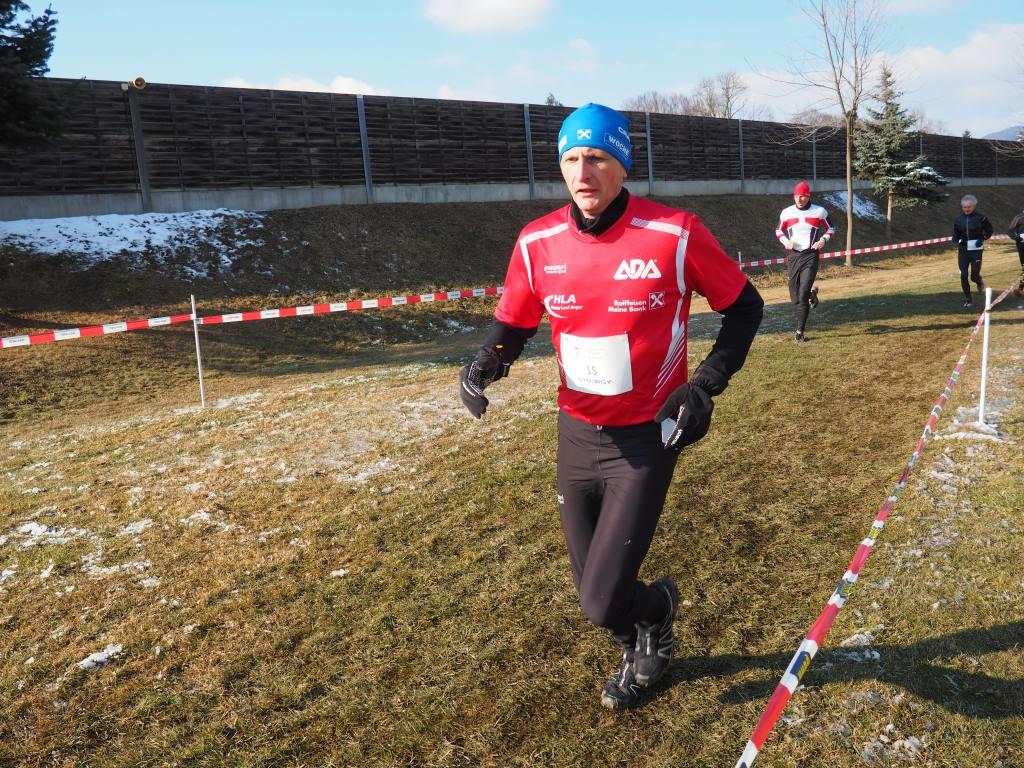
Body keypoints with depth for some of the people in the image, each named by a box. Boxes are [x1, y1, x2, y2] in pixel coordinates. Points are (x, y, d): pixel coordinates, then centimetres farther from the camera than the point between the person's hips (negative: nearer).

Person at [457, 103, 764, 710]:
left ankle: (659, 603, 31)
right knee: (594, 592, 15)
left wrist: (706, 386, -13)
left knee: (603, 602, -8)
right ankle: (639, 650, 52)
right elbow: (514, 325, 9)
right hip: (576, 434, 4)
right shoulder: (538, 243, -4)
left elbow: (745, 307, -3)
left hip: (646, 439, -4)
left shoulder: (675, 234, -15)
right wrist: (487, 363, -13)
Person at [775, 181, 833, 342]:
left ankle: (800, 331, -2)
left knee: (803, 296, -14)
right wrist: (786, 242, -5)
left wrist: (823, 240, -9)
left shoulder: (819, 212, -2)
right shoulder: (786, 212, 2)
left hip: (810, 256, -3)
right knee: (795, 298, 7)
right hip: (793, 256, 3)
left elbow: (830, 228, 11)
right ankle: (811, 293, 43)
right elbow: (779, 231, 15)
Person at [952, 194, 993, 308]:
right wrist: (955, 239, -9)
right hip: (963, 248, 3)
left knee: (974, 276, -5)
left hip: (976, 248, -2)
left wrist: (982, 239, -11)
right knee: (963, 275, -4)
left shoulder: (980, 217, -7)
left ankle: (980, 283, 33)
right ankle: (967, 299, 9)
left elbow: (989, 230, 5)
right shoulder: (958, 218, 1)